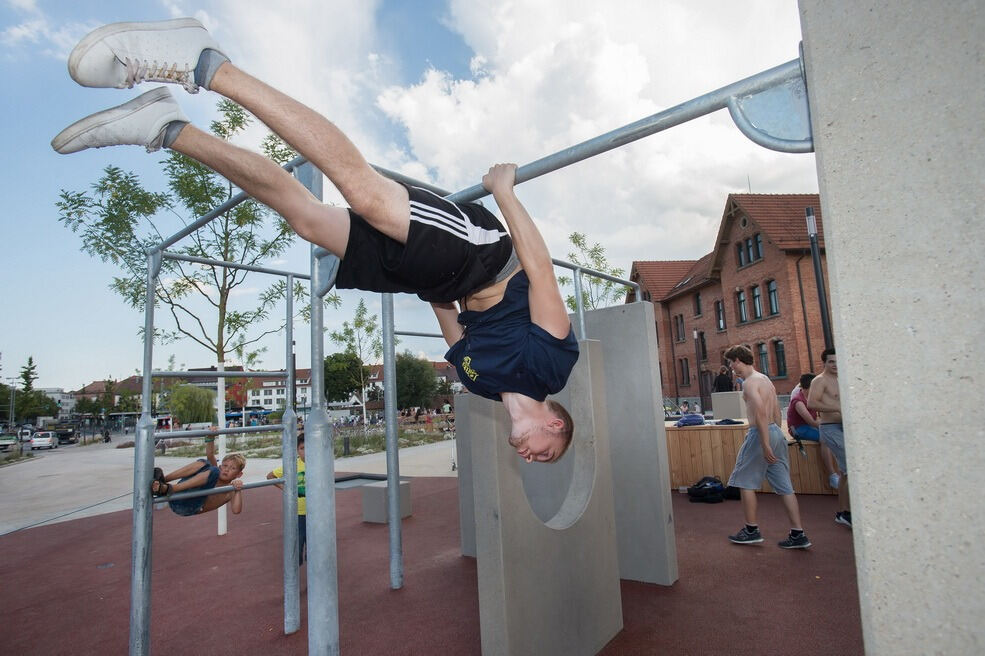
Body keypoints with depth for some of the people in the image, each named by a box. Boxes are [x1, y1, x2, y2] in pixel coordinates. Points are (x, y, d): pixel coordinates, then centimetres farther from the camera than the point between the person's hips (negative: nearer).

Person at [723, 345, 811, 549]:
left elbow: (760, 413, -24)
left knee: (745, 482, 4)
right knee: (784, 486, 10)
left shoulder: (750, 382, -13)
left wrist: (765, 444, -24)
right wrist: (773, 438, 22)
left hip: (760, 433, -9)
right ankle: (798, 535, 12)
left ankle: (751, 530, 12)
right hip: (776, 432, 9)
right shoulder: (764, 379, 16)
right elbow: (776, 412, 19)